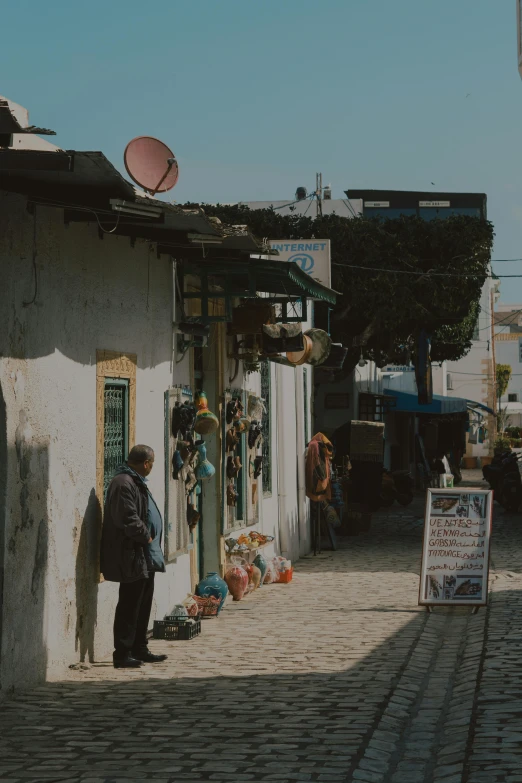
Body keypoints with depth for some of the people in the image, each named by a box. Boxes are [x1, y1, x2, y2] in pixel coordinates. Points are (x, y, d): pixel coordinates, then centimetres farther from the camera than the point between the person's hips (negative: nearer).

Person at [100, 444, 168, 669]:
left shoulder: (136, 482, 16)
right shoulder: (124, 484, -18)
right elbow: (127, 519, -25)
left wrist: (150, 541, 12)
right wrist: (146, 537, -14)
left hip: (145, 557, 11)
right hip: (132, 557, -11)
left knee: (143, 604, 16)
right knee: (129, 606, -7)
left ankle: (139, 650, 24)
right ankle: (122, 654, -3)